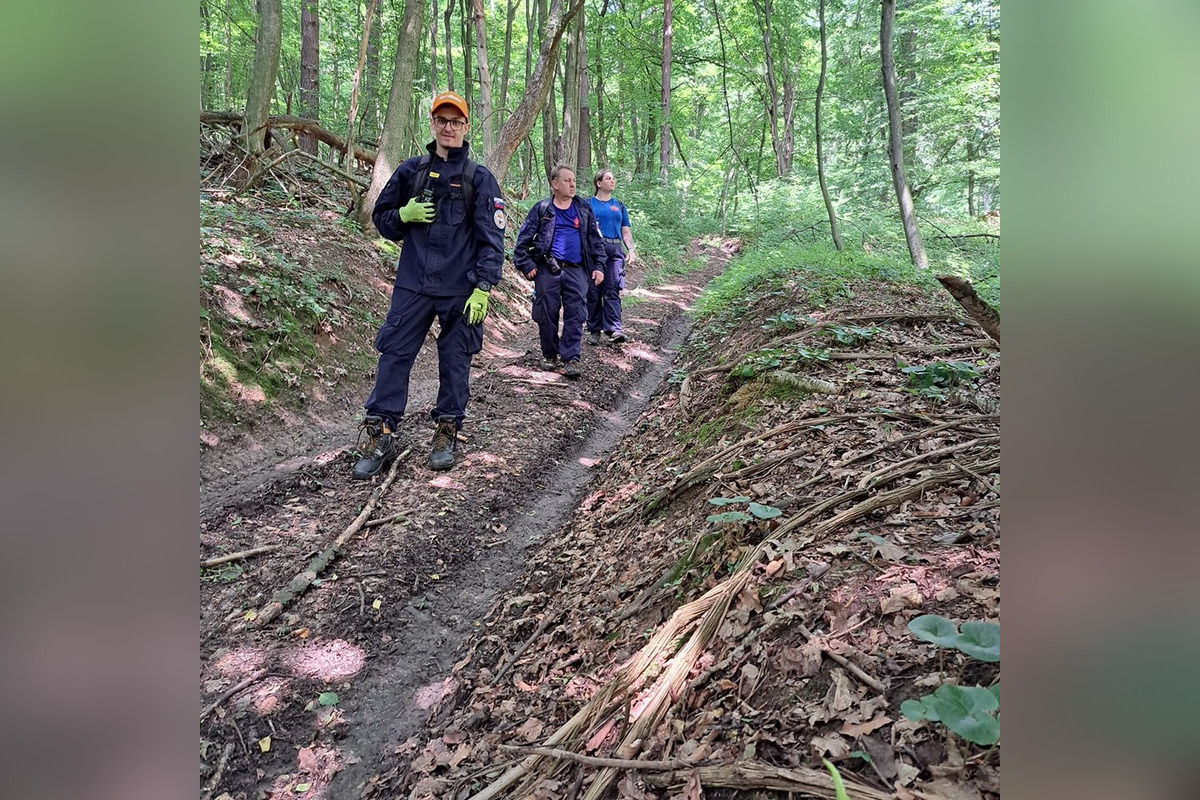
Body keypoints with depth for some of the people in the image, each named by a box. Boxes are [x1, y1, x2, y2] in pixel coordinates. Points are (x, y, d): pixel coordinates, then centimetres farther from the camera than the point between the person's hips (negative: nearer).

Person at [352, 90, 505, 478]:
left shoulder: (479, 178, 2)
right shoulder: (411, 170, 11)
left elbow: (491, 237, -4)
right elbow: (381, 216, 18)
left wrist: (482, 286, -13)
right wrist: (404, 215, -5)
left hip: (460, 289, -2)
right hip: (413, 284, 2)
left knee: (455, 360, 6)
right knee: (394, 355, -1)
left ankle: (447, 433, 20)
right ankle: (380, 435, 6)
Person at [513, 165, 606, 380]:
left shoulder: (584, 209, 11)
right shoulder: (542, 209, 4)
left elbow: (595, 240, 14)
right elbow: (523, 238, 4)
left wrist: (598, 266, 6)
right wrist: (526, 265, -4)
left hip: (576, 271, 1)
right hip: (547, 270, -1)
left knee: (576, 315, -5)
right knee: (547, 313, 4)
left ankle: (571, 358, -3)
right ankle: (549, 354, 21)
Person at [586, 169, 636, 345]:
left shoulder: (619, 205, 18)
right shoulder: (588, 204, 9)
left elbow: (626, 232, 18)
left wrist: (630, 249, 3)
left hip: (615, 250, 2)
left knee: (612, 291, -9)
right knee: (593, 291, 0)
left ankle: (614, 329, -16)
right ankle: (594, 331, 8)